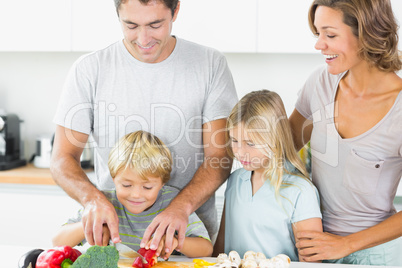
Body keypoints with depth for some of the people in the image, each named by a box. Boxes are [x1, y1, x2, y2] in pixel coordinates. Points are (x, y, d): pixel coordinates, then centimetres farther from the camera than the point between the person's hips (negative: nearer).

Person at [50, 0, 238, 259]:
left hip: (189, 233, 0)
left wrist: (181, 206, -22)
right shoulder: (89, 70, 0)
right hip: (114, 231, 0)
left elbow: (220, 157, -4)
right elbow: (63, 159, -1)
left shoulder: (211, 64, 0)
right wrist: (93, 198, -22)